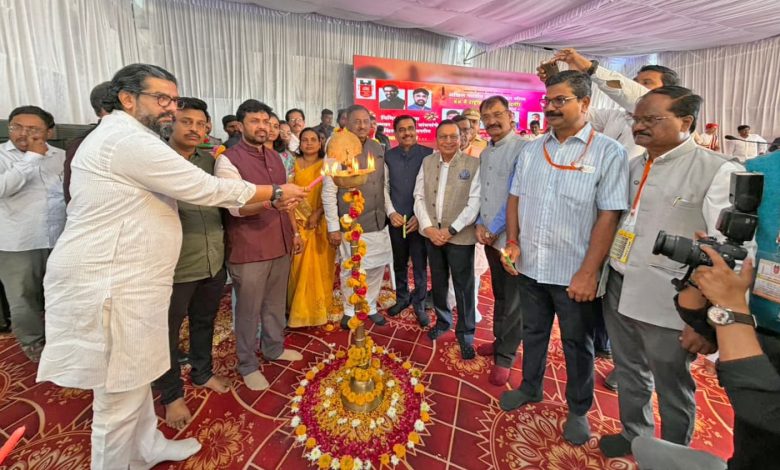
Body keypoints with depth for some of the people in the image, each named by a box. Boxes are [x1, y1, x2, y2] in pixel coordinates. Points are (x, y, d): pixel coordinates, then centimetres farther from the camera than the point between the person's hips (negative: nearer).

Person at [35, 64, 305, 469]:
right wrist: (277, 193, -10)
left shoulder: (118, 136, 17)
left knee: (134, 380, 24)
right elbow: (206, 190, -18)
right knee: (119, 396, 6)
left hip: (120, 280, 11)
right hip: (109, 286, -11)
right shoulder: (128, 138, -18)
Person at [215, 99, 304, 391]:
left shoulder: (274, 157, 12)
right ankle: (248, 365, 26)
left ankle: (274, 348, 40)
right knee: (248, 310, 8)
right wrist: (270, 201, -38)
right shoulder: (229, 160, -11)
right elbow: (237, 206, -21)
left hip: (280, 245, 7)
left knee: (276, 303, 20)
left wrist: (294, 231, 16)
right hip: (249, 250, -6)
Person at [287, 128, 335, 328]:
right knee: (301, 265, 2)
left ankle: (319, 307, 19)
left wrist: (317, 214, -14)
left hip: (322, 223, -1)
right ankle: (301, 308, 18)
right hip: (299, 222, 1)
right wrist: (293, 221, -9)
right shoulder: (294, 164, 7)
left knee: (320, 265, 4)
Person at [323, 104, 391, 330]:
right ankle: (350, 310, 30)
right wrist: (333, 227, -10)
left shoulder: (378, 149, 7)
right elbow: (328, 192, -8)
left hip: (378, 222, 5)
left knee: (377, 267, 13)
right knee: (351, 271, 7)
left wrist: (390, 211, 11)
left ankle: (370, 306, 35)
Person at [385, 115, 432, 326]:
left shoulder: (429, 154, -5)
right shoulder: (388, 156, 4)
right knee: (399, 263, 16)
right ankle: (402, 298, 36)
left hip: (420, 219, -2)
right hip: (396, 219, 3)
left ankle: (419, 304, 27)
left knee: (420, 264, 7)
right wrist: (391, 212, -6)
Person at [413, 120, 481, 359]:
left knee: (464, 286, 5)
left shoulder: (473, 164, -6)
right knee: (437, 282, 17)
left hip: (460, 235, -4)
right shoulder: (427, 162, 7)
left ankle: (465, 333, 23)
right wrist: (428, 227, -8)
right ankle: (442, 320, 38)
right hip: (431, 233, 4)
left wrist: (451, 230, -16)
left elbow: (475, 202, -11)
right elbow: (419, 197, 4)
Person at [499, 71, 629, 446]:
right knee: (533, 333, 21)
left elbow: (609, 216, -12)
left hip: (574, 274, -4)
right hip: (529, 267, 4)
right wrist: (513, 241, -2)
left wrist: (588, 272, -16)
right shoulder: (531, 150, 6)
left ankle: (578, 409, 38)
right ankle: (530, 388, 44)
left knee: (577, 344, 15)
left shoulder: (607, 152, -8)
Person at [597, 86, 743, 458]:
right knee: (629, 375, 22)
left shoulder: (717, 171, -11)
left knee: (672, 390, 15)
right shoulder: (633, 166, 9)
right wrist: (599, 274, 10)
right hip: (617, 290, 6)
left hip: (666, 303, -5)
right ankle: (633, 435, 46)